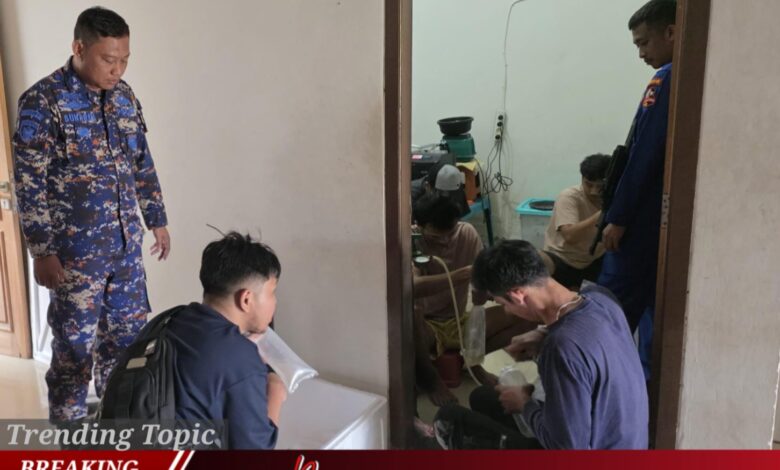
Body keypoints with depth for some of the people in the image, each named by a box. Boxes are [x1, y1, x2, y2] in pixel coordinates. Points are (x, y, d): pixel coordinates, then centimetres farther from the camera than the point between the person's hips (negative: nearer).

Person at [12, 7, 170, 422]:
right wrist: (42, 252, -16)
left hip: (126, 246, 6)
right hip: (76, 252, -6)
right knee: (75, 346, 6)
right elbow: (29, 185, -14)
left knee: (127, 334, 17)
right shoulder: (42, 102, -14)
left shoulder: (125, 97, 6)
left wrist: (157, 220, 16)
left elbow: (142, 165, 15)